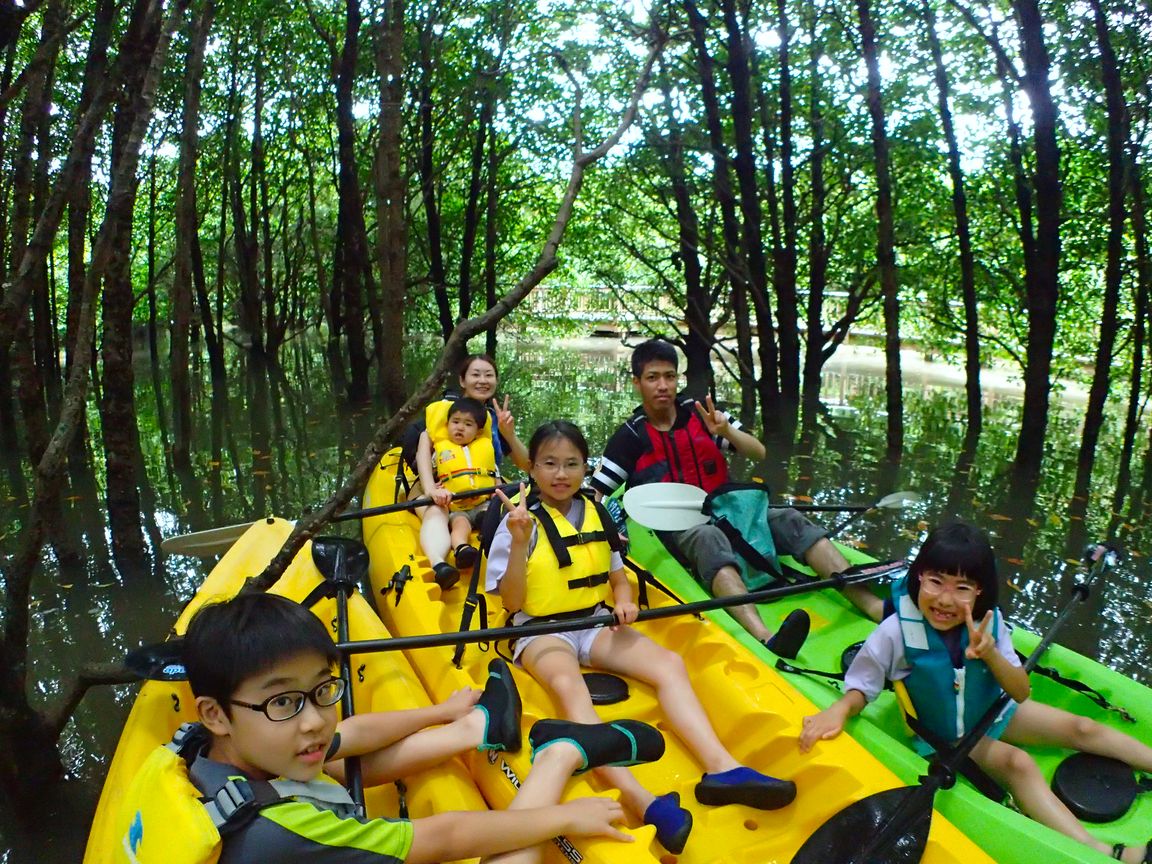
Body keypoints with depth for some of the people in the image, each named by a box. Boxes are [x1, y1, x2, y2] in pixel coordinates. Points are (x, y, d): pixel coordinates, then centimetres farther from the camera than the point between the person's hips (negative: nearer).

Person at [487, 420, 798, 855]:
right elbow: (512, 603, -11)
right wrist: (519, 544, -23)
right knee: (568, 685, -37)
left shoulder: (596, 513, 9)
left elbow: (617, 578, 19)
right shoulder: (521, 520, -6)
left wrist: (624, 602, -4)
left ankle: (721, 767, -31)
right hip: (541, 632, -6)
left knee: (669, 663, -18)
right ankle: (638, 799, -55)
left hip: (596, 624, 6)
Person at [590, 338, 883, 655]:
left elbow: (759, 454, 3)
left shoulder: (700, 413, 7)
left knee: (789, 520, -21)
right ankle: (766, 638, -64)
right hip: (675, 529, -4)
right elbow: (595, 495, 1)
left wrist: (727, 431, -16)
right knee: (709, 539, -39)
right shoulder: (630, 436, -1)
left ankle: (872, 606, -34)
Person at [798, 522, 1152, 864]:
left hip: (991, 711, 5)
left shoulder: (988, 622, -21)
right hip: (943, 734, -5)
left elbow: (1021, 694, -18)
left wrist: (990, 655, -38)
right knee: (1018, 764, -26)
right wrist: (840, 709, -44)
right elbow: (861, 687, -21)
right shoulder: (896, 633, -32)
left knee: (1082, 729, 3)